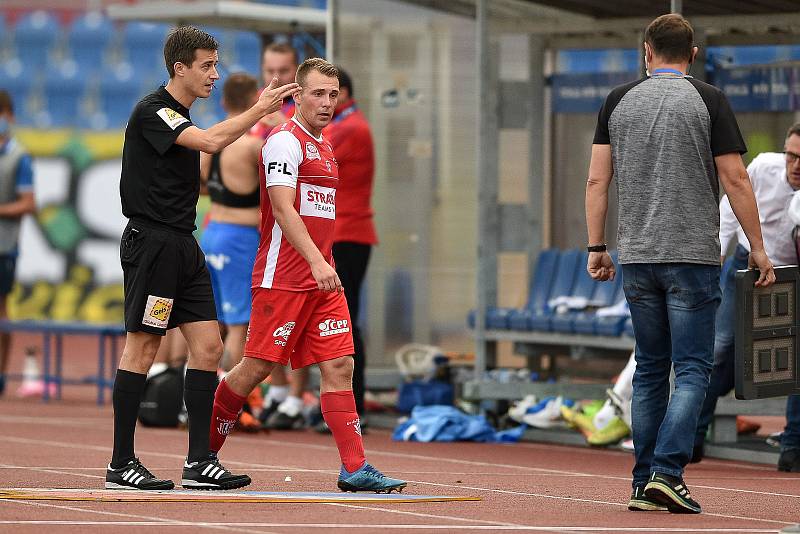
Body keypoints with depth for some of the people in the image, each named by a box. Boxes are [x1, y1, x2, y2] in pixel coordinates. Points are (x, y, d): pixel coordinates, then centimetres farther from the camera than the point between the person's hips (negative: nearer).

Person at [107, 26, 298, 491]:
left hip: (182, 245, 9)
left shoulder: (182, 116, 18)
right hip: (151, 240, -9)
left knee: (208, 346, 3)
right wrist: (260, 110, -19)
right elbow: (210, 142, -25)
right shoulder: (152, 112, -12)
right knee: (142, 348, -6)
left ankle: (200, 461, 3)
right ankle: (121, 465, -1)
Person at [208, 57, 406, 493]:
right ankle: (203, 451, 11)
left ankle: (355, 468, -6)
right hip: (281, 277, -8)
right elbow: (282, 209, -20)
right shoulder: (285, 142, -9)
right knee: (257, 367, -4)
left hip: (322, 278, 8)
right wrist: (316, 262, -29)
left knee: (339, 366, -1)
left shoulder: (324, 147, 19)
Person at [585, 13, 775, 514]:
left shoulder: (619, 101, 7)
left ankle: (644, 483, 9)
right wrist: (757, 248, 1)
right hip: (692, 256, -4)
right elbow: (736, 180, -6)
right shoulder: (708, 101, -3)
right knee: (692, 368, -2)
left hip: (636, 257, 4)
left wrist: (597, 248, 11)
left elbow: (597, 180, 5)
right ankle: (667, 472, -16)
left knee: (650, 369, 11)